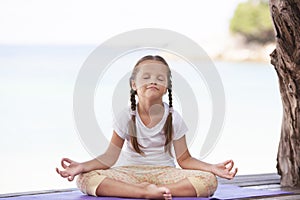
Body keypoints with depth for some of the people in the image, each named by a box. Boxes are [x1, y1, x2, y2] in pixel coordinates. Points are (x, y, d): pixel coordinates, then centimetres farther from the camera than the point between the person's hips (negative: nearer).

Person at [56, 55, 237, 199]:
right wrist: (82, 166, -19)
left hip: (165, 173, 0)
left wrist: (212, 168, -15)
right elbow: (110, 157, -2)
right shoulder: (127, 118, -1)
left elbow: (184, 159, 2)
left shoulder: (173, 118, 0)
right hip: (131, 173, 0)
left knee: (210, 181, -27)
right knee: (85, 178, -29)